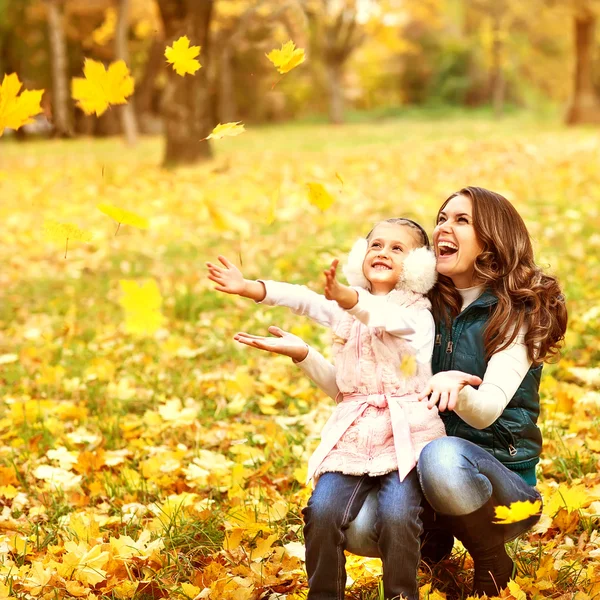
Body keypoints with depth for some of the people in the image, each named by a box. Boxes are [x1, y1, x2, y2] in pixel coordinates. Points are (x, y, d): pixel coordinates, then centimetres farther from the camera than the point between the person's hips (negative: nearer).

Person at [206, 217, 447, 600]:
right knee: (323, 512, -16)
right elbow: (301, 300, 3)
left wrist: (344, 297, -45)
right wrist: (248, 288, -11)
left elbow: (381, 315, -24)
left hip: (405, 436, -4)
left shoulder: (416, 313, -2)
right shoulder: (348, 309, 16)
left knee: (397, 516, -24)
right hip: (353, 436, 4)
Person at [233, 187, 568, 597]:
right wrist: (304, 354, -8)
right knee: (358, 528, -28)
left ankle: (493, 563, -10)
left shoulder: (517, 313, -6)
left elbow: (487, 410, -21)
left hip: (502, 479, -4)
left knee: (443, 458, -40)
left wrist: (455, 385, -44)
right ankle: (433, 536, 6)